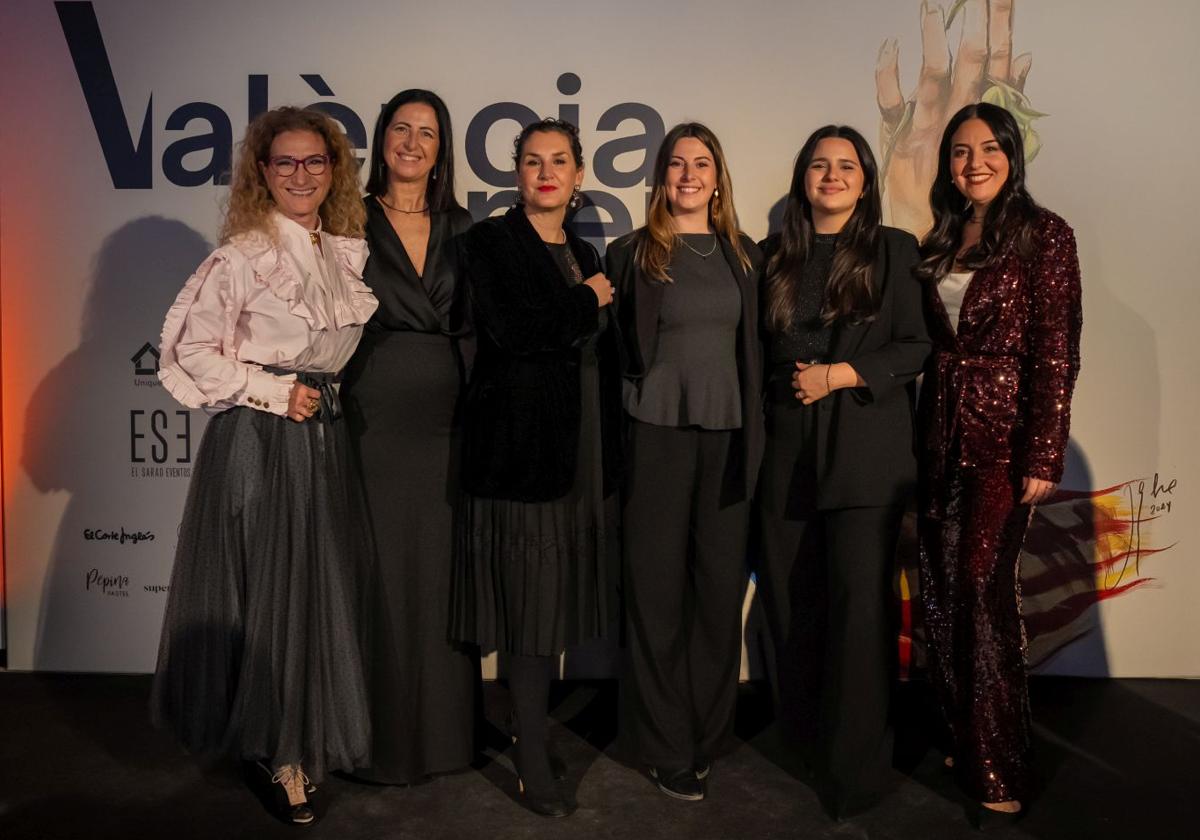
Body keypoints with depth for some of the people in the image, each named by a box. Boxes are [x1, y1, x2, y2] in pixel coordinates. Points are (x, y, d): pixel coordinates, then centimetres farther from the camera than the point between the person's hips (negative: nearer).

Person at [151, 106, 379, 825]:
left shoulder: (350, 251, 9)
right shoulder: (242, 255, -8)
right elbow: (192, 349, -9)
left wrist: (330, 392, 6)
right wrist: (275, 391, -12)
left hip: (327, 436, 6)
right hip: (259, 441, -5)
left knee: (328, 587, 9)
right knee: (273, 591, 1)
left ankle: (306, 738, 28)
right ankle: (276, 747, 19)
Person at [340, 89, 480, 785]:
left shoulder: (460, 228, 12)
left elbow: (473, 327, 12)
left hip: (445, 423, 3)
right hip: (374, 421, -3)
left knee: (443, 574, 8)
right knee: (380, 579, 3)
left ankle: (445, 729, 24)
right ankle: (384, 740, 19)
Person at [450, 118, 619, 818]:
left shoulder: (584, 254, 17)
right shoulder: (491, 241, -1)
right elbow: (510, 327, -18)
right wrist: (588, 301, -5)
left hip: (585, 450, 6)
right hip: (523, 446, -6)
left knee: (559, 597, 11)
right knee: (531, 603, -1)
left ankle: (536, 726, 28)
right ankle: (535, 767, 11)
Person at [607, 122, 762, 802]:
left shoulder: (743, 255, 12)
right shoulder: (632, 254, 2)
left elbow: (755, 349, 14)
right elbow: (617, 347, 2)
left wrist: (756, 435, 7)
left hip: (728, 437, 3)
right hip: (657, 435, -3)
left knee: (721, 586, 7)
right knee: (658, 590, 3)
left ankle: (709, 733, 25)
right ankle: (667, 747, 16)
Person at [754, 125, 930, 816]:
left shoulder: (895, 250, 6)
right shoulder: (777, 257, 14)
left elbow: (918, 347, 0)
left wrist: (839, 375, -10)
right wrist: (792, 382, 2)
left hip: (867, 449, -3)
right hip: (787, 446, 3)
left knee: (859, 600, -5)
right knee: (792, 598, 6)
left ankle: (855, 766, 9)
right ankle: (803, 737, 25)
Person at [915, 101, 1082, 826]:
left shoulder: (1044, 235, -4)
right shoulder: (940, 243, 13)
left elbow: (1056, 351, -9)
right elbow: (930, 345, 13)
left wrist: (1043, 457, -14)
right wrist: (923, 435, 9)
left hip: (1004, 433, -6)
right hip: (942, 433, 6)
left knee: (984, 588, -7)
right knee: (943, 590, 8)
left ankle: (1001, 772, 8)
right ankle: (966, 740, 24)